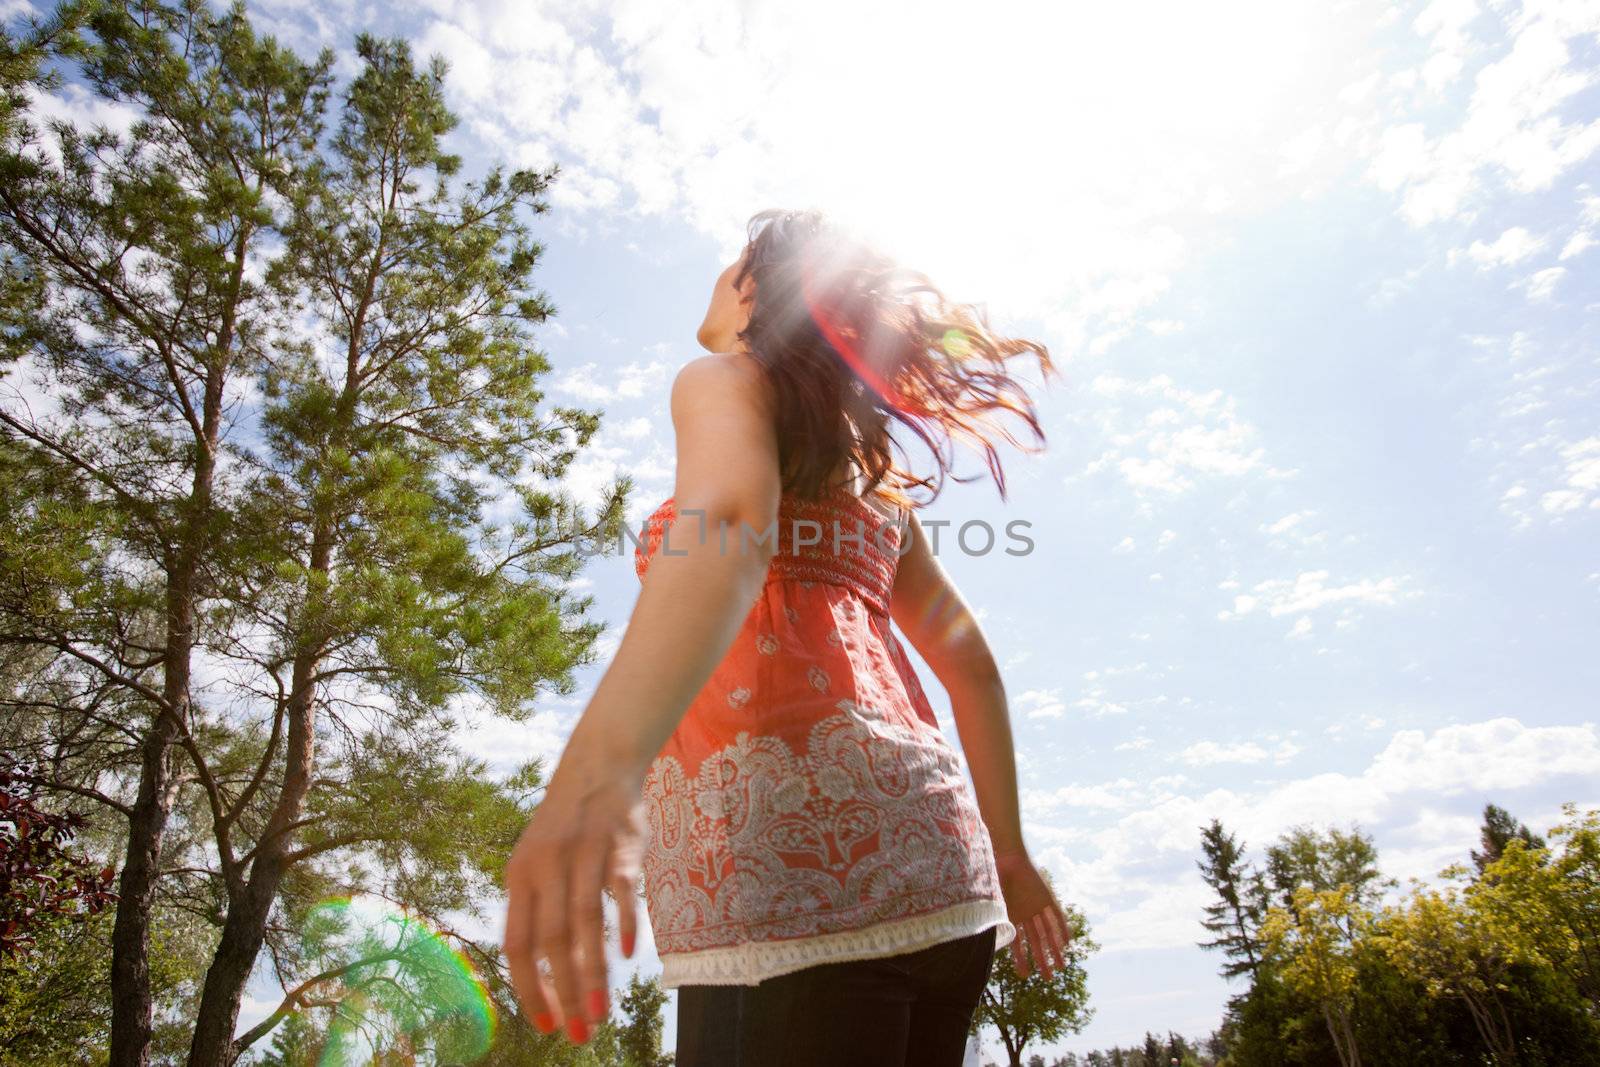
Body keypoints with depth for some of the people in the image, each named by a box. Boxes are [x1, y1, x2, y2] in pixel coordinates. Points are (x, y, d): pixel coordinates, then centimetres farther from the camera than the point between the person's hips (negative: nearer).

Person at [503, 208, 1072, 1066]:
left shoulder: (726, 380, 5)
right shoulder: (871, 468, 27)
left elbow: (728, 525, -18)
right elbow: (968, 661, 25)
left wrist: (600, 764, -34)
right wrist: (1006, 853, 29)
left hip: (793, 840, -8)